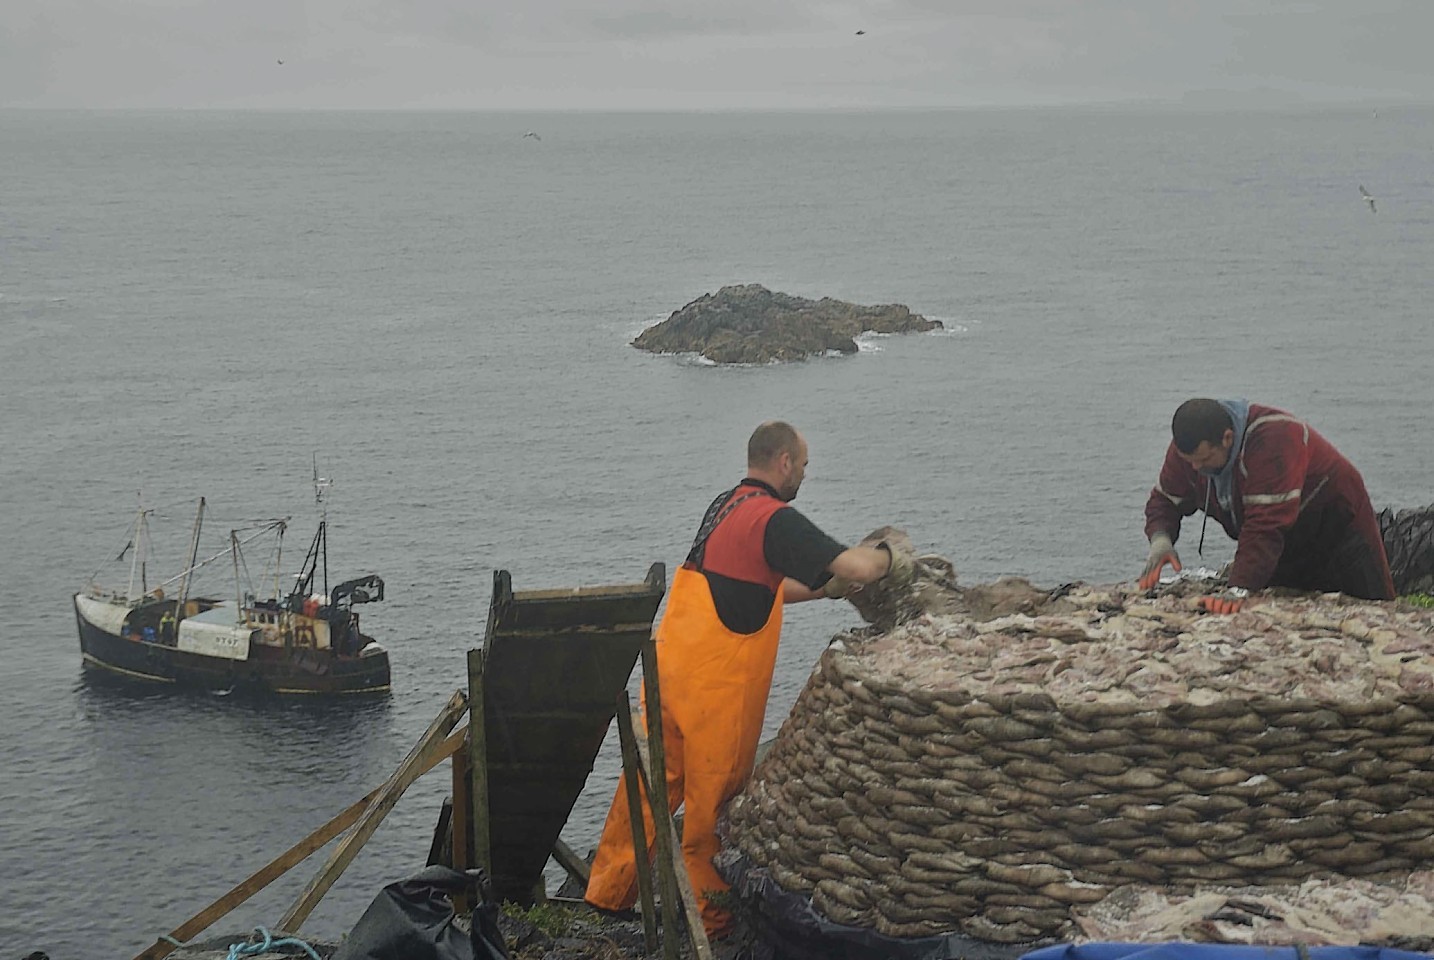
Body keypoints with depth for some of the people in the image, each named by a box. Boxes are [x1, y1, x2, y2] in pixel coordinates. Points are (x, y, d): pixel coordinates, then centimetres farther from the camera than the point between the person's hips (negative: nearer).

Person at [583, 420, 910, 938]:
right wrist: (890, 558, 0)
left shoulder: (724, 506, 14)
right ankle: (708, 914, 18)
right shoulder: (775, 519, -13)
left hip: (669, 666, 8)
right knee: (713, 798, 6)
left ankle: (608, 893, 22)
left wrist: (832, 586, 25)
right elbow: (856, 566, -21)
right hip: (717, 684, -8)